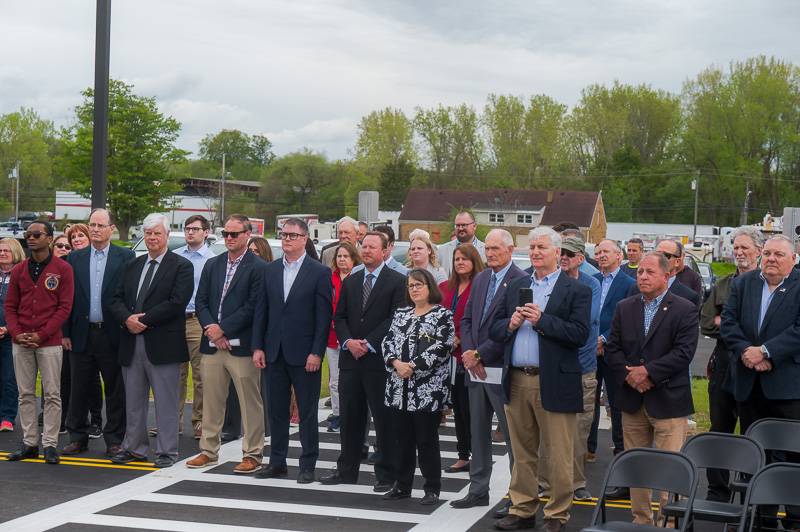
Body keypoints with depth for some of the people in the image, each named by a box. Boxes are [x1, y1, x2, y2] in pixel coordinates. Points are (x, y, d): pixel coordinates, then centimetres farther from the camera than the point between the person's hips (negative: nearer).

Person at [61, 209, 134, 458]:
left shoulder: (125, 257, 0)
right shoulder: (75, 258, 9)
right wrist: (65, 332, 2)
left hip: (112, 335, -3)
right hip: (82, 335, 3)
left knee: (116, 391, 4)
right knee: (80, 390, 9)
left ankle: (114, 440, 12)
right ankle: (77, 437, 20)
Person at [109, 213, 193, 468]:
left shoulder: (181, 266, -3)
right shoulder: (132, 266, 16)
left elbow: (176, 303, -14)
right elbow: (117, 300, 11)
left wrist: (144, 320, -15)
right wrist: (127, 318, -10)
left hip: (162, 344, -6)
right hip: (132, 343, 6)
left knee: (165, 401, 0)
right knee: (133, 400, 12)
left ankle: (167, 452, 6)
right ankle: (134, 447, 22)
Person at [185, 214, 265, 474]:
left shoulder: (258, 268, -5)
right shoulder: (212, 265, 14)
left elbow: (253, 306, -11)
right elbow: (201, 301, 10)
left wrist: (222, 329, -13)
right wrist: (210, 329, -7)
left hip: (241, 345, -5)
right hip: (212, 344, 5)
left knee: (250, 404, 0)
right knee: (211, 401, 11)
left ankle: (252, 455, 8)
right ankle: (209, 451, 21)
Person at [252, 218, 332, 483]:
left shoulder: (320, 272, -4)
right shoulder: (270, 270, 9)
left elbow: (324, 317, -7)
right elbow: (261, 311, 10)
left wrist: (316, 353, -13)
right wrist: (258, 347, 2)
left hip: (304, 354, -4)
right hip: (274, 352, 4)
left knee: (308, 412, 3)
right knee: (276, 410, 10)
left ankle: (308, 465, 10)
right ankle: (277, 462, 19)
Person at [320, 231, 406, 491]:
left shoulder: (397, 281, -2)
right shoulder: (350, 281, 15)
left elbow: (395, 318, -10)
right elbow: (339, 317, 13)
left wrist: (368, 343, -13)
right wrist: (348, 341, -6)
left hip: (379, 359, -5)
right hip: (350, 358, 5)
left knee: (384, 419, 0)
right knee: (349, 417, 11)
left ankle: (386, 474, 8)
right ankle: (347, 470, 20)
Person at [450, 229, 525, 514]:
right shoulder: (480, 279, 13)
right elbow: (467, 319, 13)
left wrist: (479, 355, -14)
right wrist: (469, 354, -2)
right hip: (475, 368, 7)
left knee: (512, 435, 1)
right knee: (478, 432, 14)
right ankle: (478, 490, 23)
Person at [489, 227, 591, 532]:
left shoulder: (576, 291, -3)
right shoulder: (515, 287, 14)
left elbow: (580, 334, -14)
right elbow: (494, 330, 12)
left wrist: (541, 320, -20)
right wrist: (510, 324, -9)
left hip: (554, 384, -5)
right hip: (517, 381, 5)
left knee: (558, 457, 1)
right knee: (522, 453, 14)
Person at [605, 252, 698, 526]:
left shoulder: (685, 310, -3)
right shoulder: (624, 307, 11)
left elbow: (684, 352, -12)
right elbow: (612, 348, 7)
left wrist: (648, 372, -16)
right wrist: (628, 374, -9)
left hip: (668, 401, -5)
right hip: (632, 399, 5)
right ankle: (641, 521, 22)